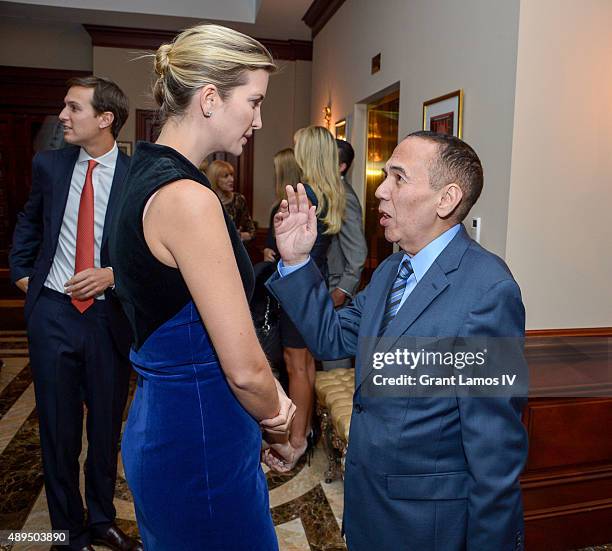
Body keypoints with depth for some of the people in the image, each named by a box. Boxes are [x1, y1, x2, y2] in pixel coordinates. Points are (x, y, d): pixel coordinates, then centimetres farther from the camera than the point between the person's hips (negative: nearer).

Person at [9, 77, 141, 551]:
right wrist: (22, 271, 11)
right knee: (58, 428, 10)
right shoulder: (49, 165, 3)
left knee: (107, 427, 13)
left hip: (109, 315, -2)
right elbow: (29, 222, 19)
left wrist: (113, 274, -15)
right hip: (53, 311, 2)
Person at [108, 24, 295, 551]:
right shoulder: (187, 197, -24)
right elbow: (245, 368, -23)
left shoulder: (149, 177, 5)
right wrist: (274, 415, 0)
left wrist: (268, 397, 6)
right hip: (199, 435, -9)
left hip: (160, 420, 9)